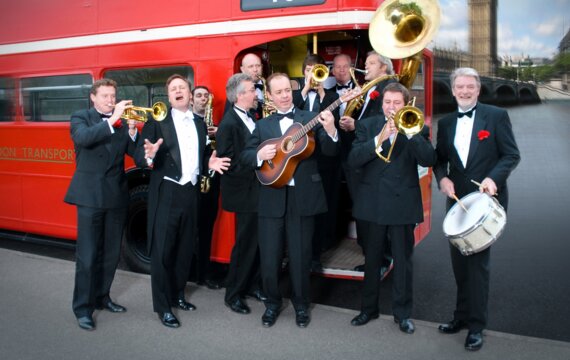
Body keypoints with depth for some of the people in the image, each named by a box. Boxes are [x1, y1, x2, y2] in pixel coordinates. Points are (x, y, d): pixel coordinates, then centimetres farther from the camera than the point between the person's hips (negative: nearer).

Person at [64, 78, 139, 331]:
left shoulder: (123, 120, 11)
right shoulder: (81, 117, 1)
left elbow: (135, 153, 2)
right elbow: (82, 137, -21)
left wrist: (132, 131, -14)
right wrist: (112, 120, -26)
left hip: (117, 195, 4)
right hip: (90, 195, -4)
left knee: (111, 253, 12)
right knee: (87, 255, -3)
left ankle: (101, 297, 28)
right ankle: (82, 308, 7)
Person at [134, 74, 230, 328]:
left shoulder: (200, 124, 13)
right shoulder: (157, 121, -4)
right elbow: (138, 158, -11)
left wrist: (210, 163, -2)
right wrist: (149, 155, -32)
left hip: (191, 193, 6)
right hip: (165, 194, -5)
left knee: (185, 248, 15)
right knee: (162, 250, 0)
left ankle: (177, 295, 32)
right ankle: (163, 306, 11)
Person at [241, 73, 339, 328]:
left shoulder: (311, 119, 4)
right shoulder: (262, 125, 11)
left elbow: (329, 151, -5)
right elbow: (245, 156, 7)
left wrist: (330, 131, -25)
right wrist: (260, 154, -14)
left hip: (303, 196, -2)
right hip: (271, 198, 2)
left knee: (300, 256, 8)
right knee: (269, 256, 7)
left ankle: (301, 304, 28)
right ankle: (272, 302, 29)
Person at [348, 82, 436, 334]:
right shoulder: (367, 125, 4)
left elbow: (428, 160, -13)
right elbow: (353, 159, -10)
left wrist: (410, 132, -22)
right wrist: (379, 139, -22)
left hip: (403, 203, -1)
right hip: (372, 203, 1)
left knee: (403, 261, 7)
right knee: (371, 259, 13)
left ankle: (402, 312, 22)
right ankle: (369, 308, 29)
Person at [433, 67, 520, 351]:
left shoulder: (496, 116, -2)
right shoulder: (445, 123, 10)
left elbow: (511, 155, -6)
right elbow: (439, 158, 11)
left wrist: (494, 178, -22)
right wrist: (442, 178, -9)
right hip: (457, 200, 5)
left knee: (478, 259, -5)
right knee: (459, 260, 11)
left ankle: (476, 325, 7)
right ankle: (463, 314, 27)